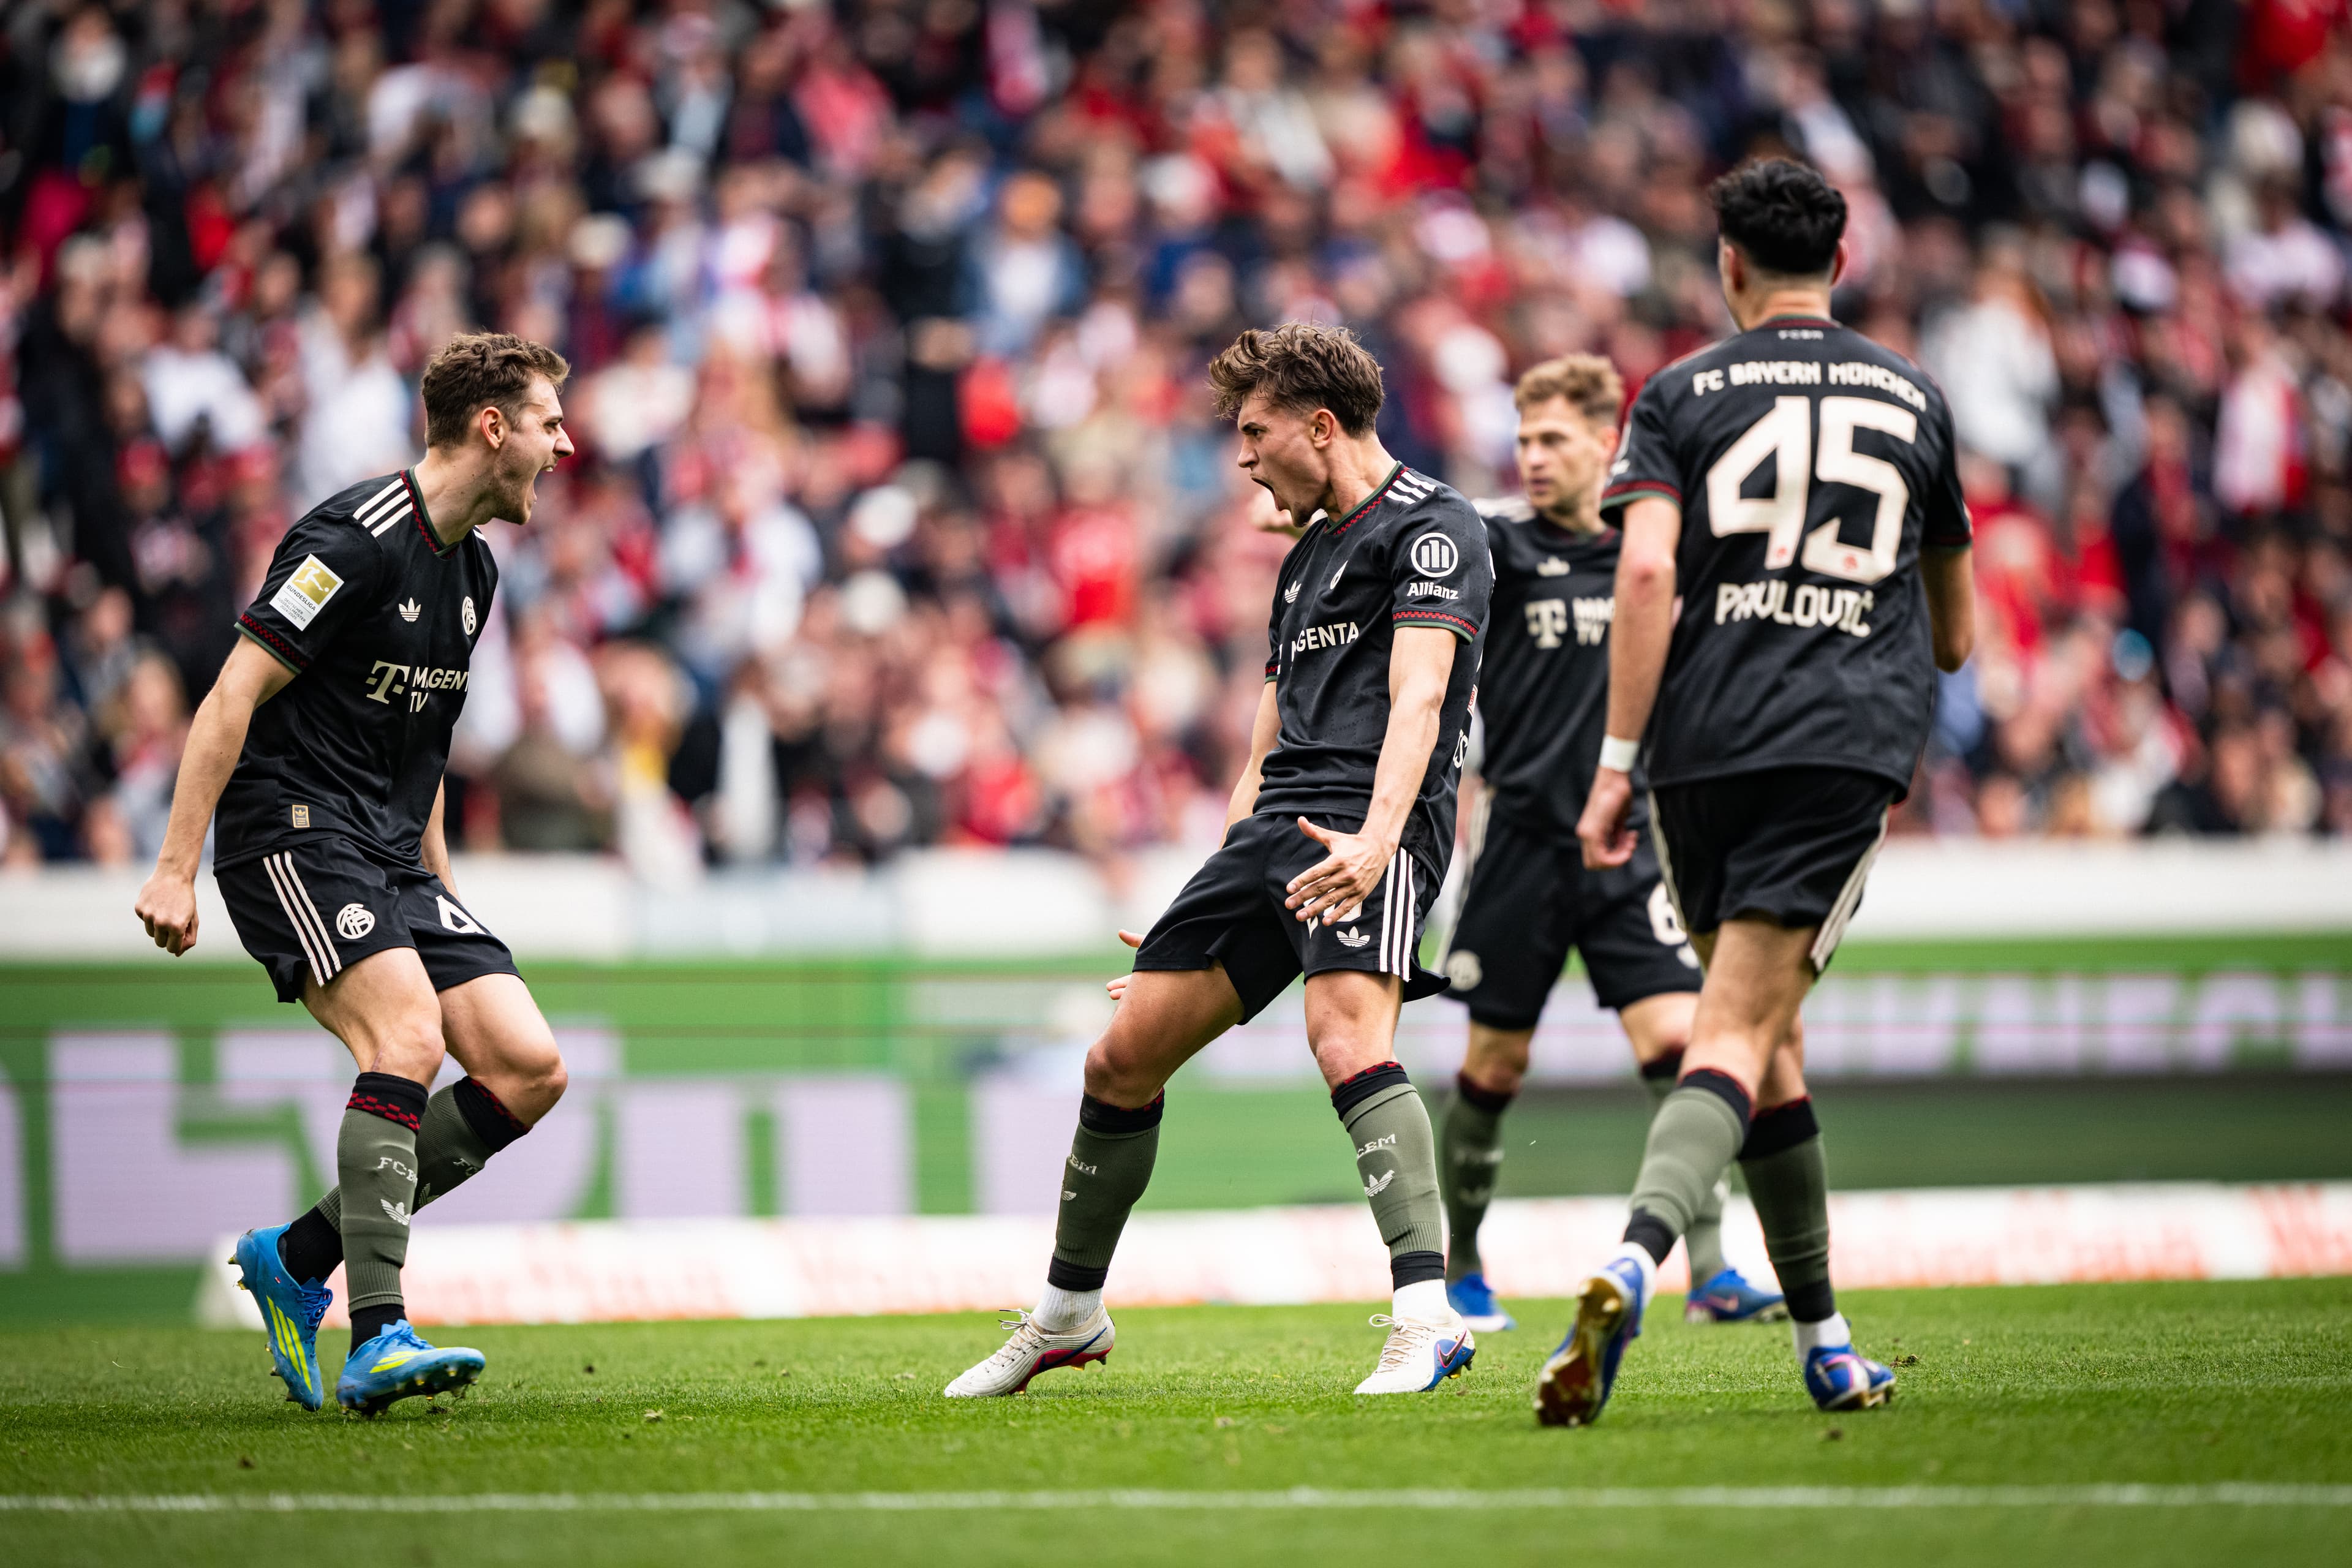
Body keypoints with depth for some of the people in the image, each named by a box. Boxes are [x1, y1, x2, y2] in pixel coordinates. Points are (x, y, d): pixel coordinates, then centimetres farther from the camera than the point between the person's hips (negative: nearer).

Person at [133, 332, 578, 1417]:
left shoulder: (472, 569, 15)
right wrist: (174, 868, -20)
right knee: (407, 1040, -28)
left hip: (390, 861, 9)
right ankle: (377, 1343, -32)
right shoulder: (357, 538, -13)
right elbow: (235, 694, -16)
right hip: (292, 832, -9)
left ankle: (299, 1258, 5)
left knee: (528, 1070, -5)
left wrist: (439, 888, 26)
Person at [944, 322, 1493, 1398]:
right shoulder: (1305, 559, 26)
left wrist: (1376, 838, -32)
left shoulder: (1430, 526, -2)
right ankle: (1069, 1316, 23)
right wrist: (1215, 896, 25)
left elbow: (1418, 694, -17)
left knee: (1345, 1034, -32)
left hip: (1368, 830, -9)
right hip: (1276, 826, 9)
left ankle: (1426, 1319, -38)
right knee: (1122, 1058, 6)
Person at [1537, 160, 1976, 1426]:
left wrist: (1617, 765, -8)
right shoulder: (1914, 402, 15)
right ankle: (1631, 1267, -36)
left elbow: (1645, 575, -8)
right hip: (1848, 751, -1)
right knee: (1739, 1038, -10)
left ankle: (1824, 1346, 20)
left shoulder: (1681, 396, 8)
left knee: (1761, 1037, 14)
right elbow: (1955, 637, 22)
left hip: (1703, 745, 1)